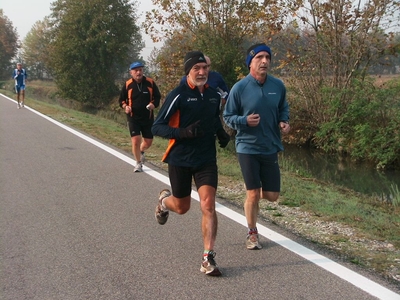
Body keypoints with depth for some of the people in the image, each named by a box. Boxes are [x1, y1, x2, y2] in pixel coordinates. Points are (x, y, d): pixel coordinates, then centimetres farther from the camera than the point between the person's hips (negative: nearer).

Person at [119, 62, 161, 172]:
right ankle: (138, 163, 9)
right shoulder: (127, 85, -2)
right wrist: (125, 106, -12)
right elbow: (121, 100, 9)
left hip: (148, 117, 2)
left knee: (148, 142, 9)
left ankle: (141, 152, 44)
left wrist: (153, 104, -13)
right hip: (133, 118, -1)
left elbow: (157, 97, 8)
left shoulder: (150, 83, -2)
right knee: (136, 140, -10)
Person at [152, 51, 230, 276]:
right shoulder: (178, 95, -12)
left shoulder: (214, 95, 5)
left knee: (208, 205, -11)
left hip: (207, 159, 3)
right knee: (182, 207, 13)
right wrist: (183, 132, -29)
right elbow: (158, 127, -13)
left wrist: (221, 133, 4)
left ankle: (208, 259, -5)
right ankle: (164, 201, 50)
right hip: (180, 159, -3)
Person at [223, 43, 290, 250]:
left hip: (271, 148, 4)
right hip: (247, 148, -3)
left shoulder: (278, 86, -1)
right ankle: (252, 233, 21)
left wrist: (284, 122, -5)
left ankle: (254, 191, 42)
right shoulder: (239, 88, -10)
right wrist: (245, 121, -21)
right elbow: (228, 117, -2)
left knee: (272, 195, 6)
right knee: (253, 194, -1)